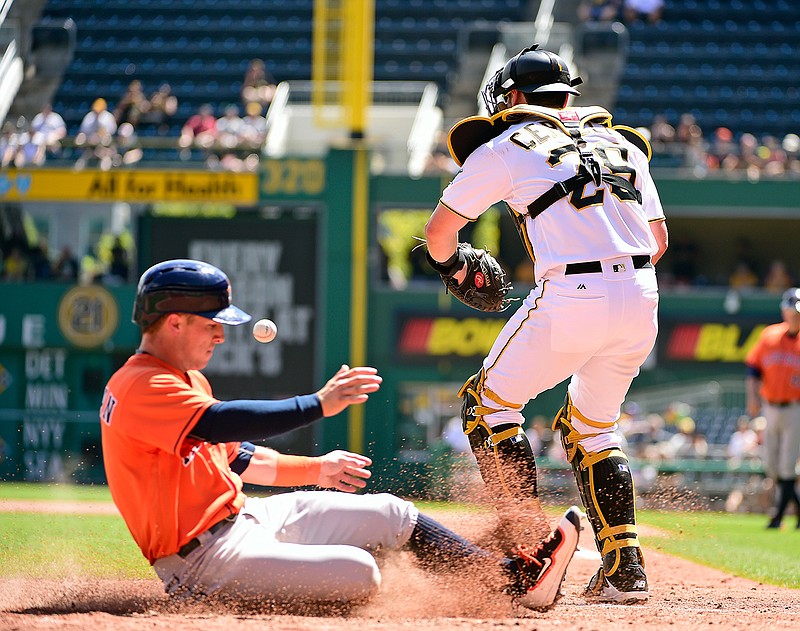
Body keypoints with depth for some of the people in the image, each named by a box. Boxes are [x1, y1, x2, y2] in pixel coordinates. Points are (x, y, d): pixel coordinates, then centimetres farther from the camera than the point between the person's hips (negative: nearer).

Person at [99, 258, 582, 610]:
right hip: (204, 558, -11)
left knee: (392, 514, 5)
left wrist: (312, 470, 24)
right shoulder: (141, 388, -18)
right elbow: (225, 423, -32)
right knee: (358, 573, -28)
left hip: (243, 514, 11)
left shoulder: (185, 379, 17)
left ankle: (518, 579, 7)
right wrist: (319, 404, -30)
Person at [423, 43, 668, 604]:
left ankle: (531, 546, 1)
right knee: (592, 427, 24)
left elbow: (438, 231, 12)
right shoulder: (622, 145, 21)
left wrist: (453, 268, 32)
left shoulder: (505, 149, 7)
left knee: (488, 404, 12)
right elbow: (659, 240, 21)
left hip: (570, 303, -6)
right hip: (643, 303, 6)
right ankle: (625, 566, 13)